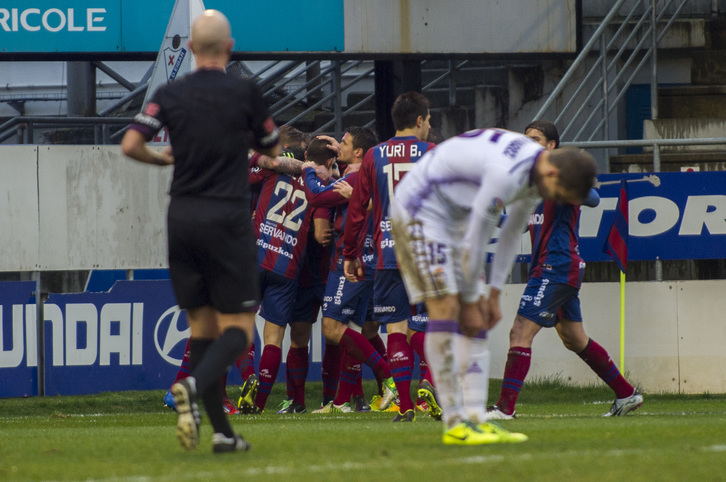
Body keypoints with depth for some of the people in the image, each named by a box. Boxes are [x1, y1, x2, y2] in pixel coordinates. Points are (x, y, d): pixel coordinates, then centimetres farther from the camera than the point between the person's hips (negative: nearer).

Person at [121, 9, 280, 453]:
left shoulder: (170, 95, 3)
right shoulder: (244, 92, -3)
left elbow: (131, 144, -6)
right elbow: (272, 149, 9)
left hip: (182, 216, 4)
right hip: (227, 216, -4)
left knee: (202, 324, 9)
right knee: (238, 327, -2)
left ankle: (222, 431, 5)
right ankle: (194, 386, -31)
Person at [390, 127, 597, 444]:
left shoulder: (538, 171, -2)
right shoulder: (506, 173, -32)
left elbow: (511, 234, 10)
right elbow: (476, 239, -24)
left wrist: (493, 294, 9)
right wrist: (471, 300, -13)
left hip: (455, 216, 10)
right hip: (420, 210, -10)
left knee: (476, 322, 2)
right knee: (445, 308, -17)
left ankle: (477, 420, -1)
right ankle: (454, 425, -17)